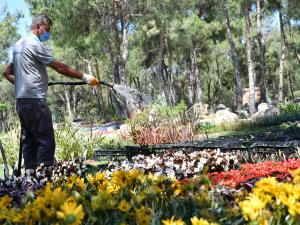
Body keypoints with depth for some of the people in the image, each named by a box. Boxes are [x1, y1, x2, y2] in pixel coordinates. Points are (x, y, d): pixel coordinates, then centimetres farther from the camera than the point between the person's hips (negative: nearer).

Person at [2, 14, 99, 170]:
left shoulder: (19, 44, 19)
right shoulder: (34, 44, -9)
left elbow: (7, 72, 24)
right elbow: (59, 67, -12)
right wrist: (84, 77, -9)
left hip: (22, 100, 10)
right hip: (35, 99, -10)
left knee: (28, 142, 10)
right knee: (46, 142, -10)